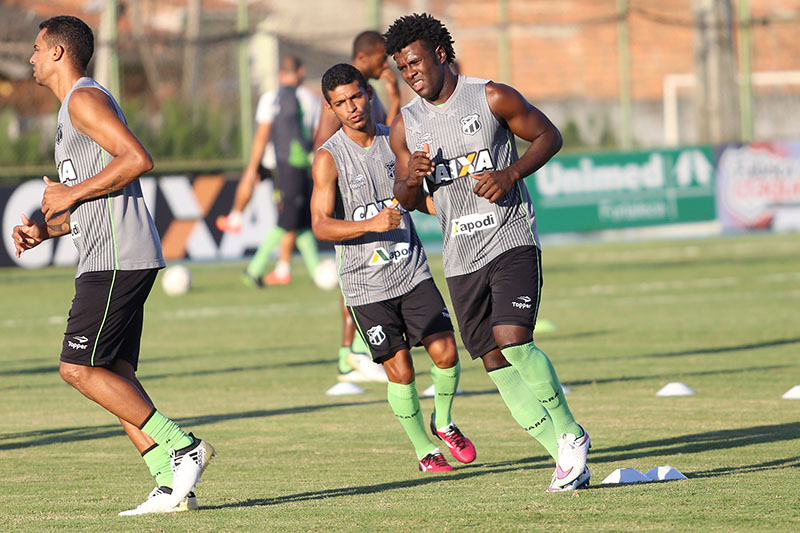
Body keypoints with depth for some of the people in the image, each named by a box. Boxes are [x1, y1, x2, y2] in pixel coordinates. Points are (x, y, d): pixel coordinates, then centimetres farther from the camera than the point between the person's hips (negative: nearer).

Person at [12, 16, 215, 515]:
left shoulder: (85, 99, -7)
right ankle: (173, 484, 0)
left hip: (117, 258, -10)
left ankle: (182, 447, -12)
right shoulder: (74, 107, 25)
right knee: (114, 375, 6)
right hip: (110, 261, 10)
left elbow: (137, 158, -21)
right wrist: (46, 228, 15)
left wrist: (72, 195, -14)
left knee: (79, 368, -11)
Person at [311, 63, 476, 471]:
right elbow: (321, 226, -15)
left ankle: (442, 423, 22)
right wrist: (371, 224, -27)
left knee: (445, 352, -6)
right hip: (365, 284, -3)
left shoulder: (396, 140, 5)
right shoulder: (329, 158, -8)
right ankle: (424, 448, 18)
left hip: (412, 270, 3)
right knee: (400, 371, -2)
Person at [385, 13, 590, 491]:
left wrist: (511, 174, -13)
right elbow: (406, 200, 17)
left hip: (512, 241, -5)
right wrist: (414, 178, -7)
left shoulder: (491, 98, -5)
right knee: (494, 361, 2)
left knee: (513, 340, -22)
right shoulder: (406, 126, 8)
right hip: (461, 257, 5)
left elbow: (549, 135, 3)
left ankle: (571, 434, -3)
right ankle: (566, 455, 11)